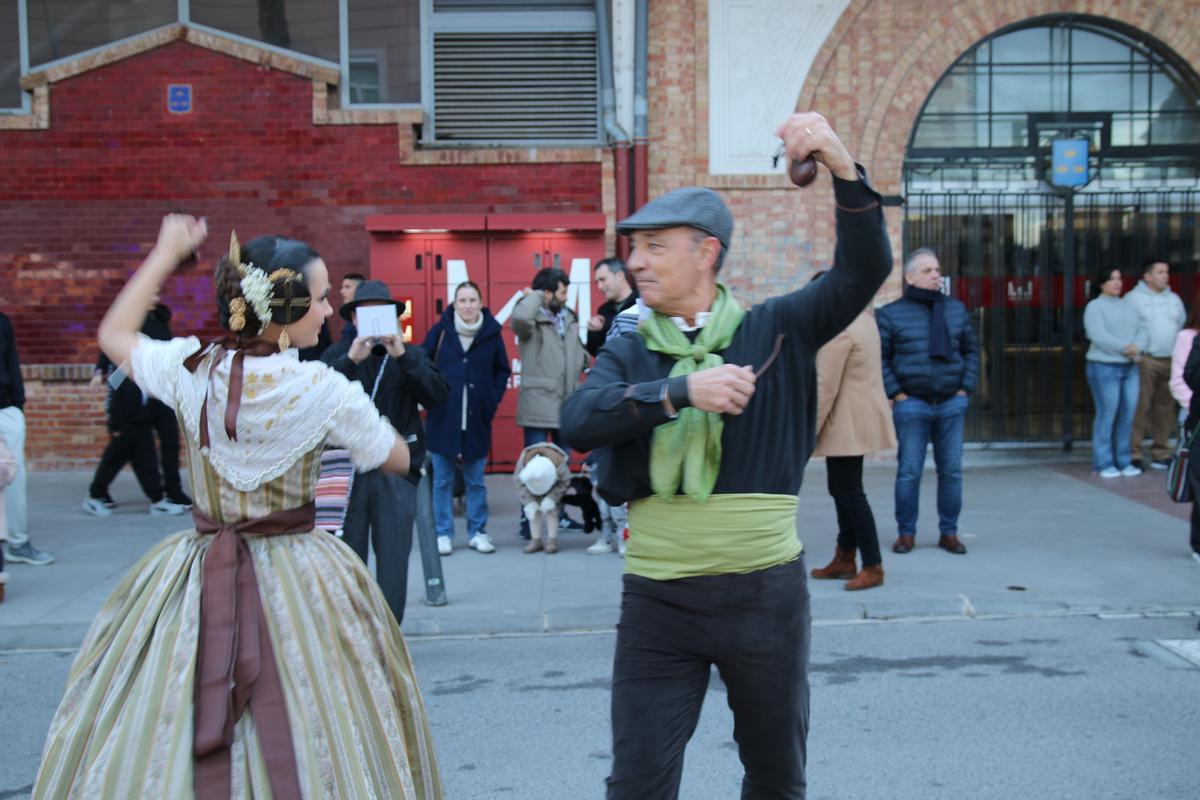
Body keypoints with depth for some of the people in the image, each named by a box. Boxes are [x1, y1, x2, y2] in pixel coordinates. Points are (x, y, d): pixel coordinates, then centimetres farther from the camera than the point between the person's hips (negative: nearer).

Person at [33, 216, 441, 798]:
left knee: (157, 750, 14)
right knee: (300, 751, 10)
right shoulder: (323, 390, -16)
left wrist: (164, 254, 21)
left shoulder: (190, 369, -6)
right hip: (296, 582, -3)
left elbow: (114, 335, 16)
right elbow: (398, 460, 0)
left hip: (198, 581, 4)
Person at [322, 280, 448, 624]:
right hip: (348, 467, 0)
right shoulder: (337, 355, 6)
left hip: (397, 470, 0)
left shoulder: (411, 356, 8)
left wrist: (403, 357, -19)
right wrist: (350, 360, -24)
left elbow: (438, 395, -8)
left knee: (394, 556, 0)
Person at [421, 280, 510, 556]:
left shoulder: (492, 332, -1)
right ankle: (443, 533, 14)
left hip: (476, 417, 1)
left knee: (475, 480, 8)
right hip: (443, 416, 0)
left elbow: (502, 370, 11)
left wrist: (493, 398, 1)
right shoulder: (440, 330, -3)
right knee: (442, 479, 5)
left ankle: (477, 532, 18)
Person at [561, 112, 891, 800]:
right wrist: (682, 390, -26)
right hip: (658, 603, 1)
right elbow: (579, 421, -14)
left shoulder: (774, 330, 0)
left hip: (767, 593, 0)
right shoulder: (629, 351, 4)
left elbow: (864, 271, -11)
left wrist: (844, 168, -26)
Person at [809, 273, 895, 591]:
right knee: (842, 489, 16)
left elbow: (825, 385, -20)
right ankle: (844, 559, 23)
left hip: (847, 423, -10)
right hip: (859, 420, 10)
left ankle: (873, 567, -3)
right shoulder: (863, 318, 13)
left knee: (849, 493, -6)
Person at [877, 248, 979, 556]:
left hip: (952, 403, 3)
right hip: (911, 405, -3)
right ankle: (906, 533, 11)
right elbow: (880, 358, -1)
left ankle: (949, 532, 16)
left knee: (952, 471, 5)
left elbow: (972, 349, 15)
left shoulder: (956, 309, 11)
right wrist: (896, 394, -8)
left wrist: (966, 388, 6)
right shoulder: (891, 314, 0)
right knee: (909, 472, 0)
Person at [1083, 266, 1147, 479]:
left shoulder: (1128, 306, 16)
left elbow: (1141, 331, 9)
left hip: (1130, 367, 6)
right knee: (1107, 415, -5)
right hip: (1104, 366, -6)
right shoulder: (1095, 306, -3)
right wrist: (1125, 348, -17)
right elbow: (1099, 336, -15)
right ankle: (1103, 463, 2)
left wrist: (1137, 346, -12)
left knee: (1127, 414, 5)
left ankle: (1124, 461, 13)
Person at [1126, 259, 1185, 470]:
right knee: (1139, 407, -10)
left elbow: (1183, 327, 24)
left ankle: (1161, 452, 15)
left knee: (1166, 409, 6)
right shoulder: (1133, 298, 1)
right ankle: (1133, 453, -6)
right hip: (1145, 360, -6)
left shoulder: (1174, 299, 19)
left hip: (1171, 361, 6)